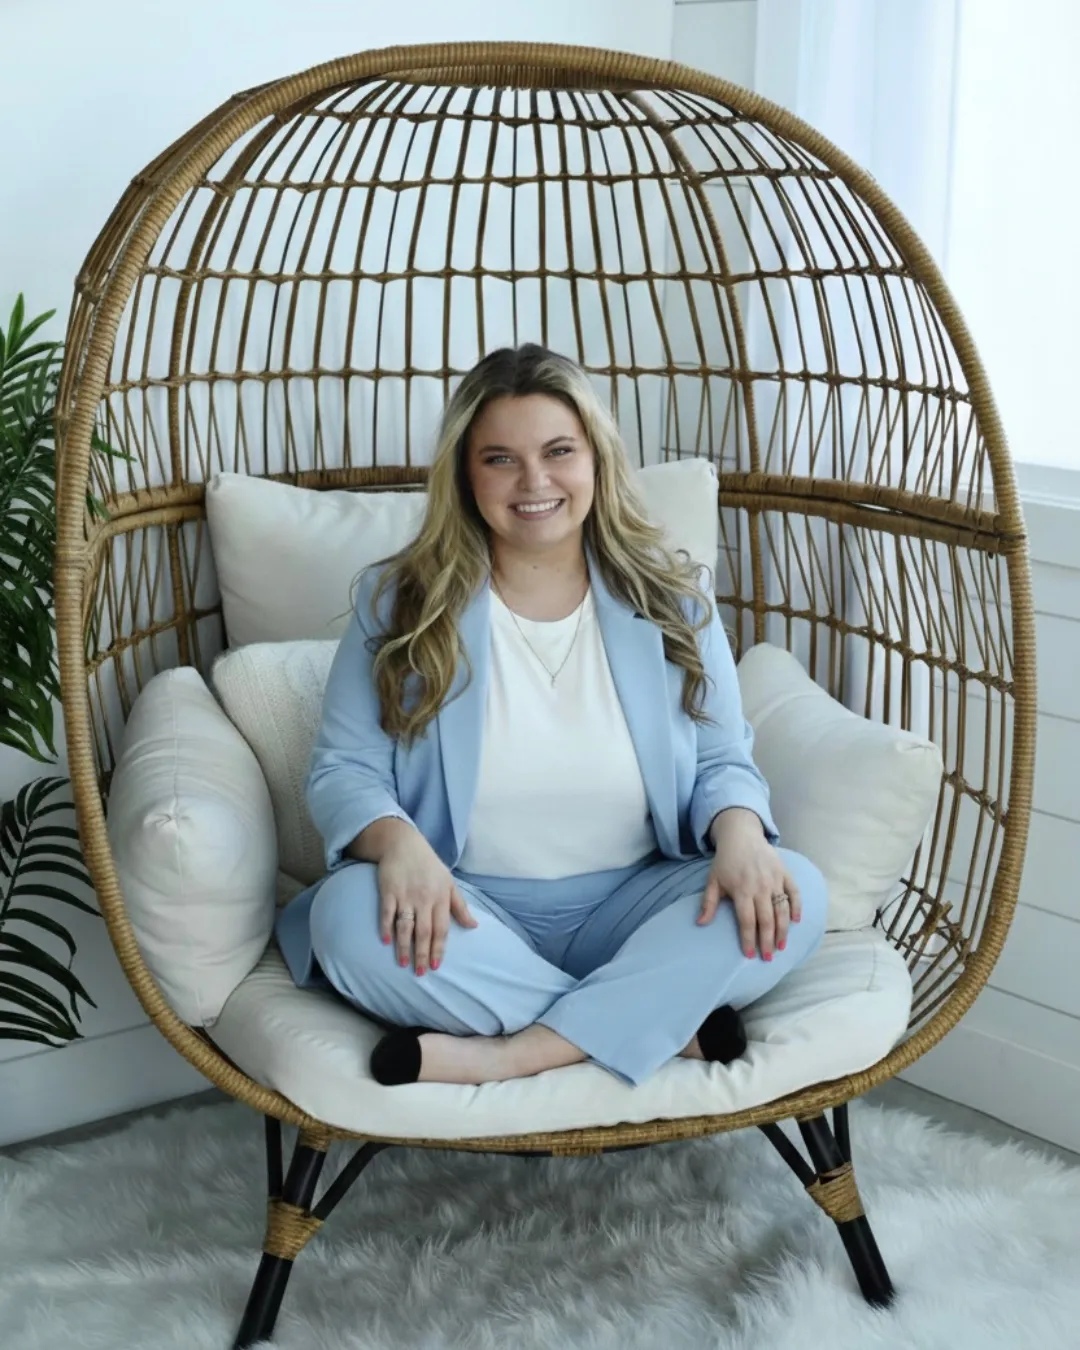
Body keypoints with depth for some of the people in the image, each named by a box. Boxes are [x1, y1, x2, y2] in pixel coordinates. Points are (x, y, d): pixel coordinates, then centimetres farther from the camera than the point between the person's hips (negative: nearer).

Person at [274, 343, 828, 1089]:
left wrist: (739, 833, -20)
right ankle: (668, 1024, -24)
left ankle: (512, 1056, -27)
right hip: (468, 913, -1)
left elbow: (721, 762, 6)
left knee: (795, 895, -25)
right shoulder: (400, 601, 0)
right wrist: (397, 841, -26)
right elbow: (343, 769, -2)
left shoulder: (671, 597, 4)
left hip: (629, 908, 1)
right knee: (349, 914, -33)